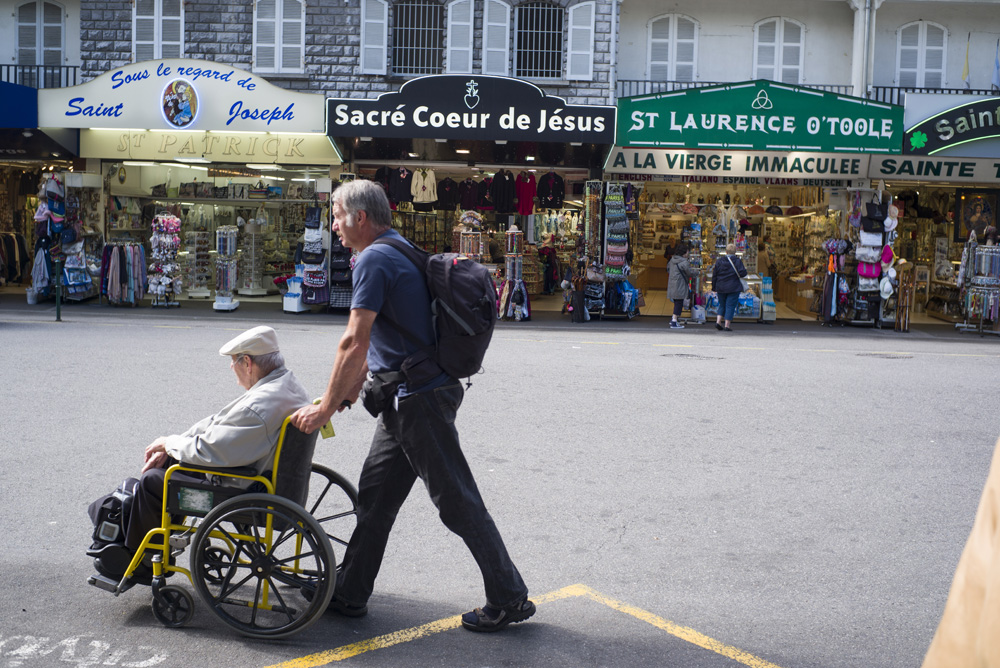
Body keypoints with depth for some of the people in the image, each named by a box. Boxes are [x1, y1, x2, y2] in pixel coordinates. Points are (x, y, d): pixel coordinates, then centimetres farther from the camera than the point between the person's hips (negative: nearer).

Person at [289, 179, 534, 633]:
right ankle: (348, 594, 26)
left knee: (457, 502, -2)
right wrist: (349, 392, 21)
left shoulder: (375, 259, -14)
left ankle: (510, 599, 8)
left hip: (416, 399, -10)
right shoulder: (399, 252, 18)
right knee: (374, 497, 15)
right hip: (405, 399, 10)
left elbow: (354, 343, -18)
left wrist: (327, 408, -11)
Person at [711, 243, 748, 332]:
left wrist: (714, 287, 12)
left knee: (722, 305, 17)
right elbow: (742, 274, -12)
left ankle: (718, 321, 3)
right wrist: (745, 270, 11)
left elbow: (714, 275, 5)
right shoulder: (737, 261, -7)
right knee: (730, 306, 1)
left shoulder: (719, 261, 3)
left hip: (720, 288, 3)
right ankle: (727, 325, -1)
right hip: (733, 288, -3)